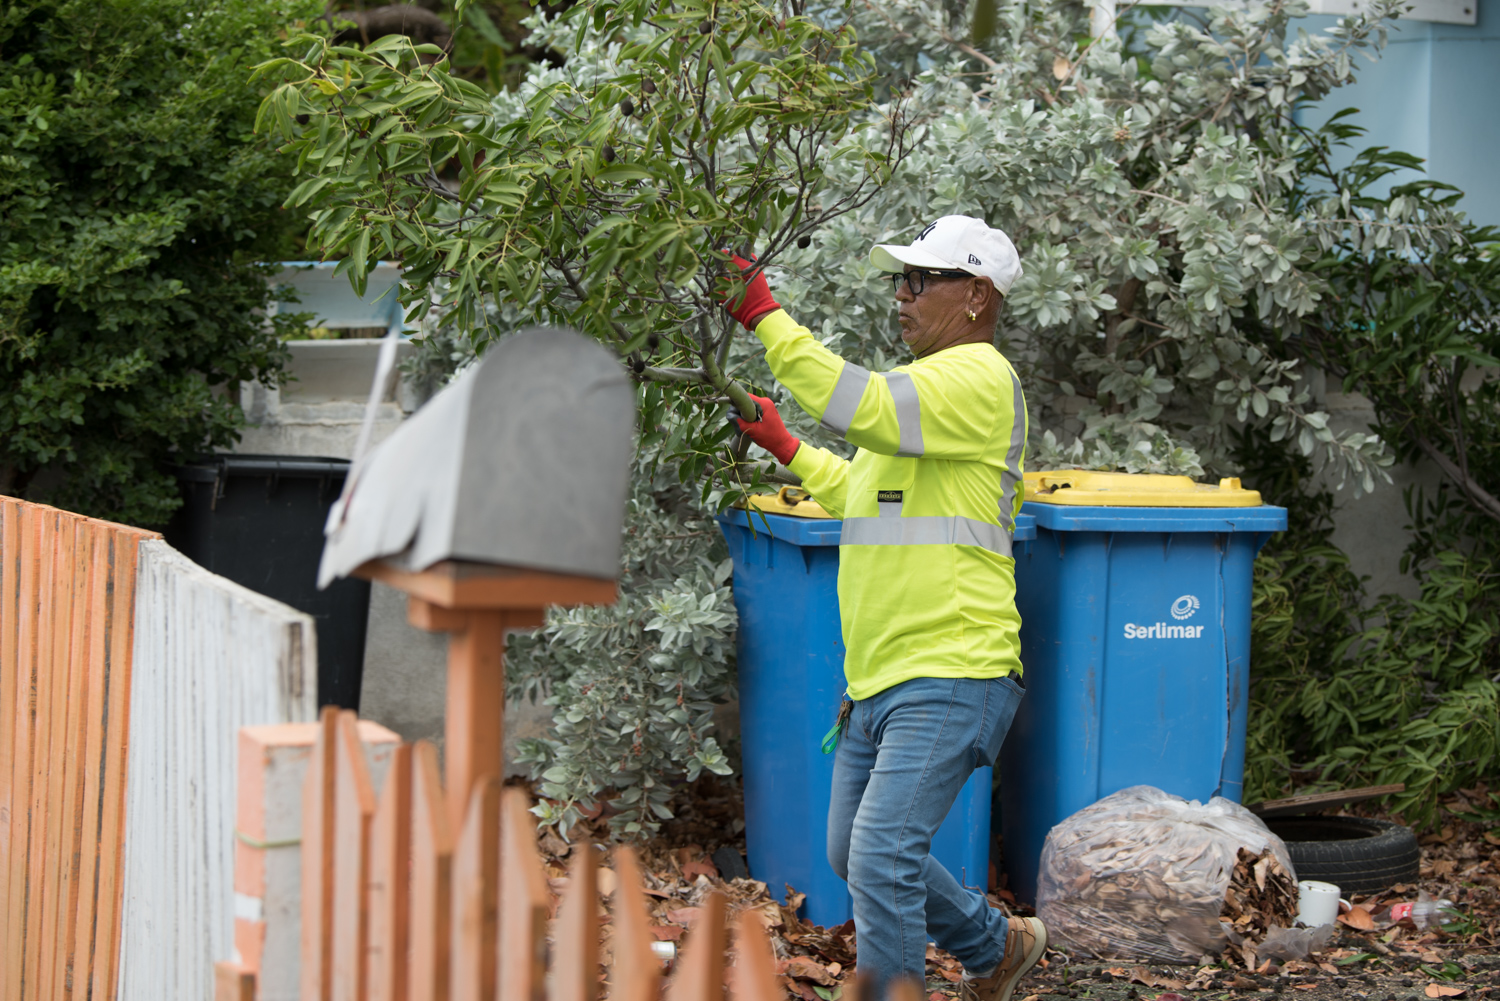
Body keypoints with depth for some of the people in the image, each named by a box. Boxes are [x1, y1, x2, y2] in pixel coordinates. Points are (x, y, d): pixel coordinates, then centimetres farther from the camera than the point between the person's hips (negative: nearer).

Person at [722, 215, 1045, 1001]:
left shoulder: (979, 377, -10)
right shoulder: (919, 386, 22)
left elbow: (861, 408, -27)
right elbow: (862, 495, 35)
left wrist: (764, 315, -25)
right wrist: (782, 445, 31)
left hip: (948, 677, -10)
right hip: (879, 678, 11)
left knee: (882, 858, -17)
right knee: (855, 856, 19)